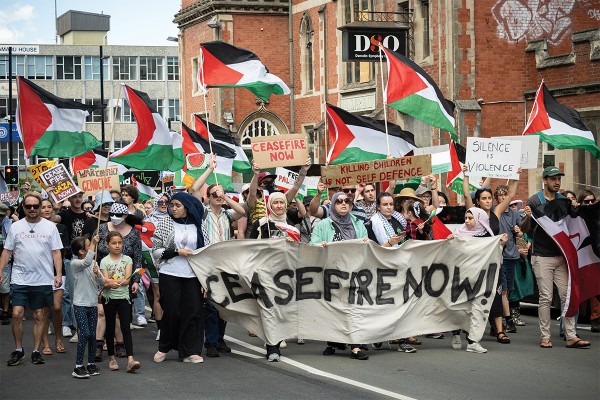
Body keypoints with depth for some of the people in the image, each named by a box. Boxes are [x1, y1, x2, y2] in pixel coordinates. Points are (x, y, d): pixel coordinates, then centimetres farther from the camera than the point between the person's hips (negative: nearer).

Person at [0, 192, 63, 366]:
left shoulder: (50, 227, 3)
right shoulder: (16, 227, 6)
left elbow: (56, 253, 2)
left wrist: (58, 274, -7)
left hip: (43, 280, 0)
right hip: (19, 279, 0)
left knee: (39, 316, 5)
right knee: (17, 314, -5)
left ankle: (36, 351, 15)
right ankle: (18, 350, 10)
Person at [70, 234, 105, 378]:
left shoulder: (94, 263, 9)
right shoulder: (75, 263, -9)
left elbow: (102, 282, 8)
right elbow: (86, 262, -32)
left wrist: (97, 273, -13)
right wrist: (94, 244, -26)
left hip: (93, 304, 6)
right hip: (80, 305, -6)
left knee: (92, 335, 7)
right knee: (85, 334, -12)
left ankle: (91, 364, 18)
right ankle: (78, 367, -7)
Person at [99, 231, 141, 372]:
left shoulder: (127, 259, 4)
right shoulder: (104, 261, 0)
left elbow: (127, 280, -7)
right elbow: (105, 282, -9)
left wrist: (111, 282, -19)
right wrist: (120, 281, -27)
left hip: (123, 297, 0)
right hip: (108, 297, 0)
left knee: (126, 328, -8)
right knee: (110, 328, 8)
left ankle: (130, 359, -17)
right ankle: (111, 358, 18)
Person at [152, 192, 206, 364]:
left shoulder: (196, 226, 7)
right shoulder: (164, 224, 2)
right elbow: (155, 250, -1)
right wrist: (177, 252, -12)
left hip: (192, 276, 2)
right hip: (170, 274, -2)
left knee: (193, 311, -2)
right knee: (171, 311, 1)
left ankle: (190, 351, 6)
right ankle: (164, 348, 20)